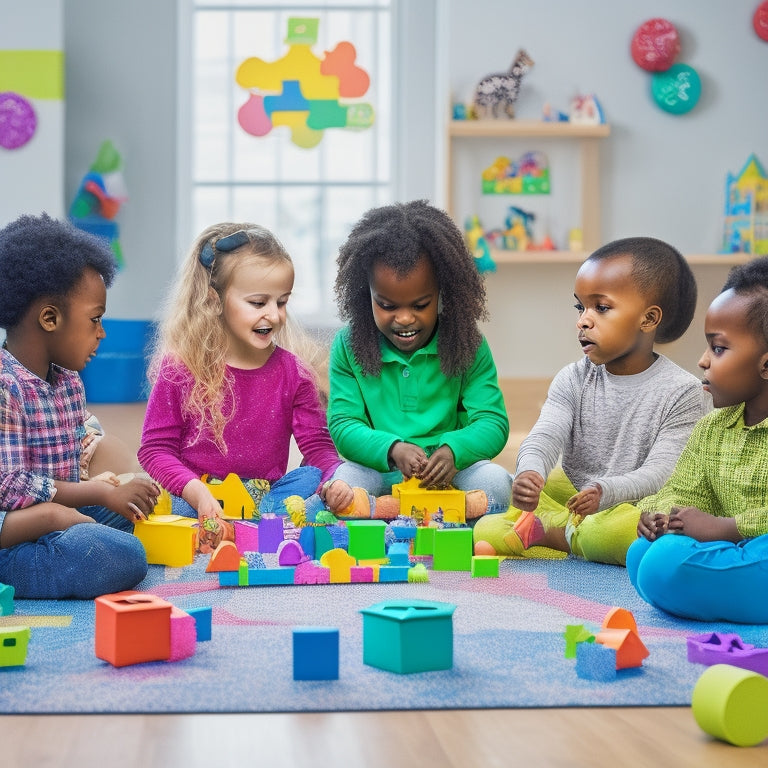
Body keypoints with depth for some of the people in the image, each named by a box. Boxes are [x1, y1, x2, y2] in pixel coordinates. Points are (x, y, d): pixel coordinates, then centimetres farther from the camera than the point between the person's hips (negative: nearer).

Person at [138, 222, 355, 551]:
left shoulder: (292, 373, 4)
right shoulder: (180, 368, -3)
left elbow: (318, 446, 4)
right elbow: (155, 447, -4)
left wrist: (334, 482, -20)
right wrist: (197, 492, -21)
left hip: (269, 498, 3)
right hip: (201, 499, -3)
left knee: (312, 477, -25)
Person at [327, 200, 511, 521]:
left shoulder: (467, 346, 0)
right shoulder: (349, 347, 2)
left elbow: (493, 423, -5)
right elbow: (343, 425, -4)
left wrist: (453, 451, -29)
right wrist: (392, 449, -26)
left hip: (446, 472, 1)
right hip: (379, 470, 0)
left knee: (495, 480, -30)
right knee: (343, 481, -33)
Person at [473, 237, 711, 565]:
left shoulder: (682, 393, -6)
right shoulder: (573, 380, 6)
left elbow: (660, 473, -14)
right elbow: (544, 437, -9)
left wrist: (606, 491, -34)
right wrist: (529, 474, -34)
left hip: (631, 505, -2)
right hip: (567, 497, 2)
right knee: (484, 531, -18)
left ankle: (545, 529, -14)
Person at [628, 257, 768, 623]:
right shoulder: (713, 428, 16)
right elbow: (684, 493, 20)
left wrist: (722, 527, -24)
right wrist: (658, 514, -4)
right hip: (733, 551, 9)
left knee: (668, 562, -26)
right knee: (643, 552, -11)